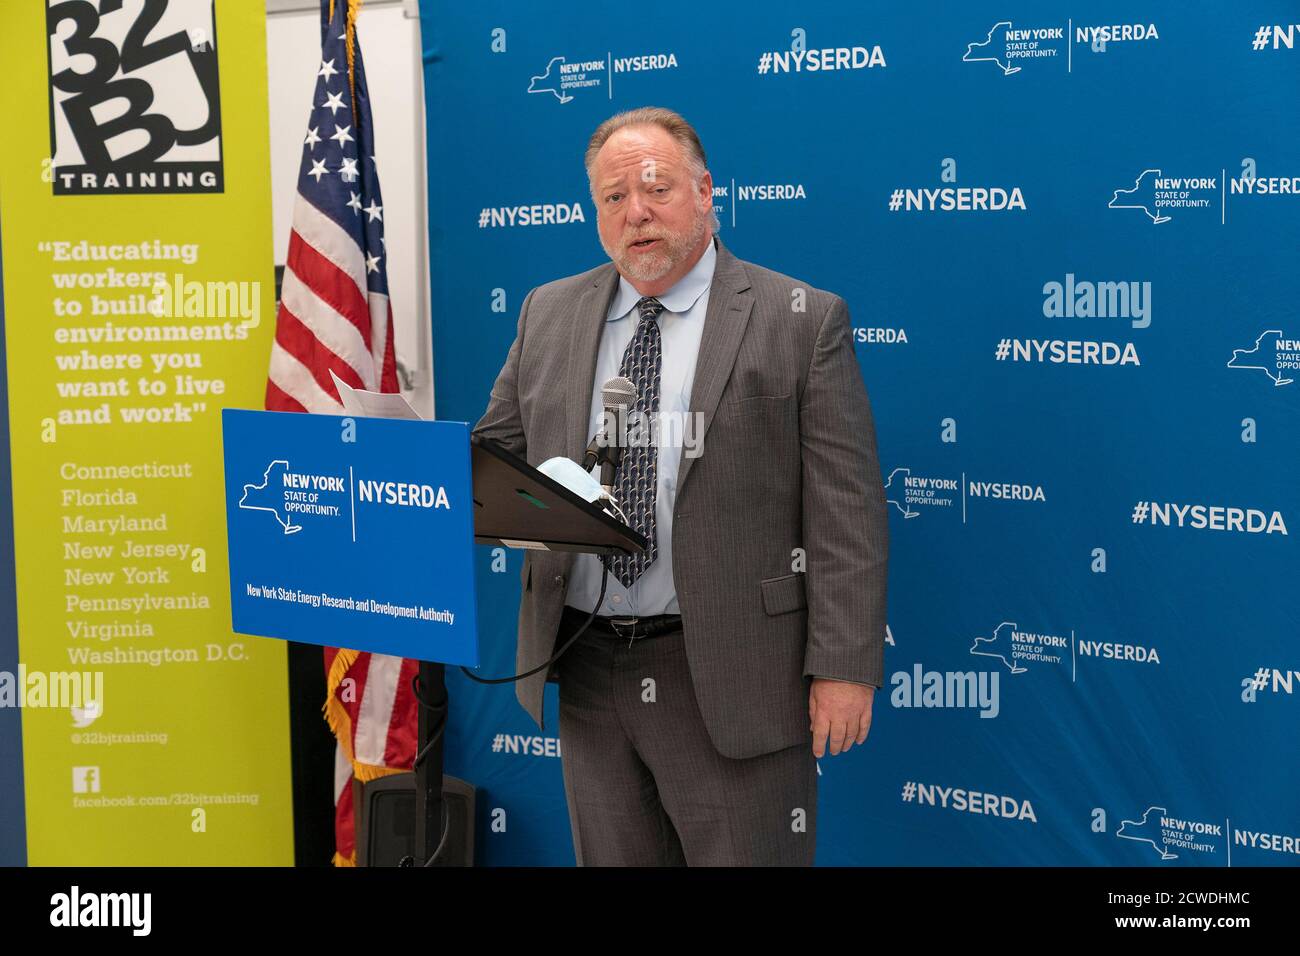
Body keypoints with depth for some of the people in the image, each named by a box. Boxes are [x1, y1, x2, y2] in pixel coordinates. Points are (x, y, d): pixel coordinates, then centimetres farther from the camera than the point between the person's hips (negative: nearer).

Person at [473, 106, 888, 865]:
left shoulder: (801, 320, -4)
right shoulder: (549, 314, 11)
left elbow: (846, 512, -7)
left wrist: (844, 666, -11)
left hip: (730, 679, -4)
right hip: (588, 669, 5)